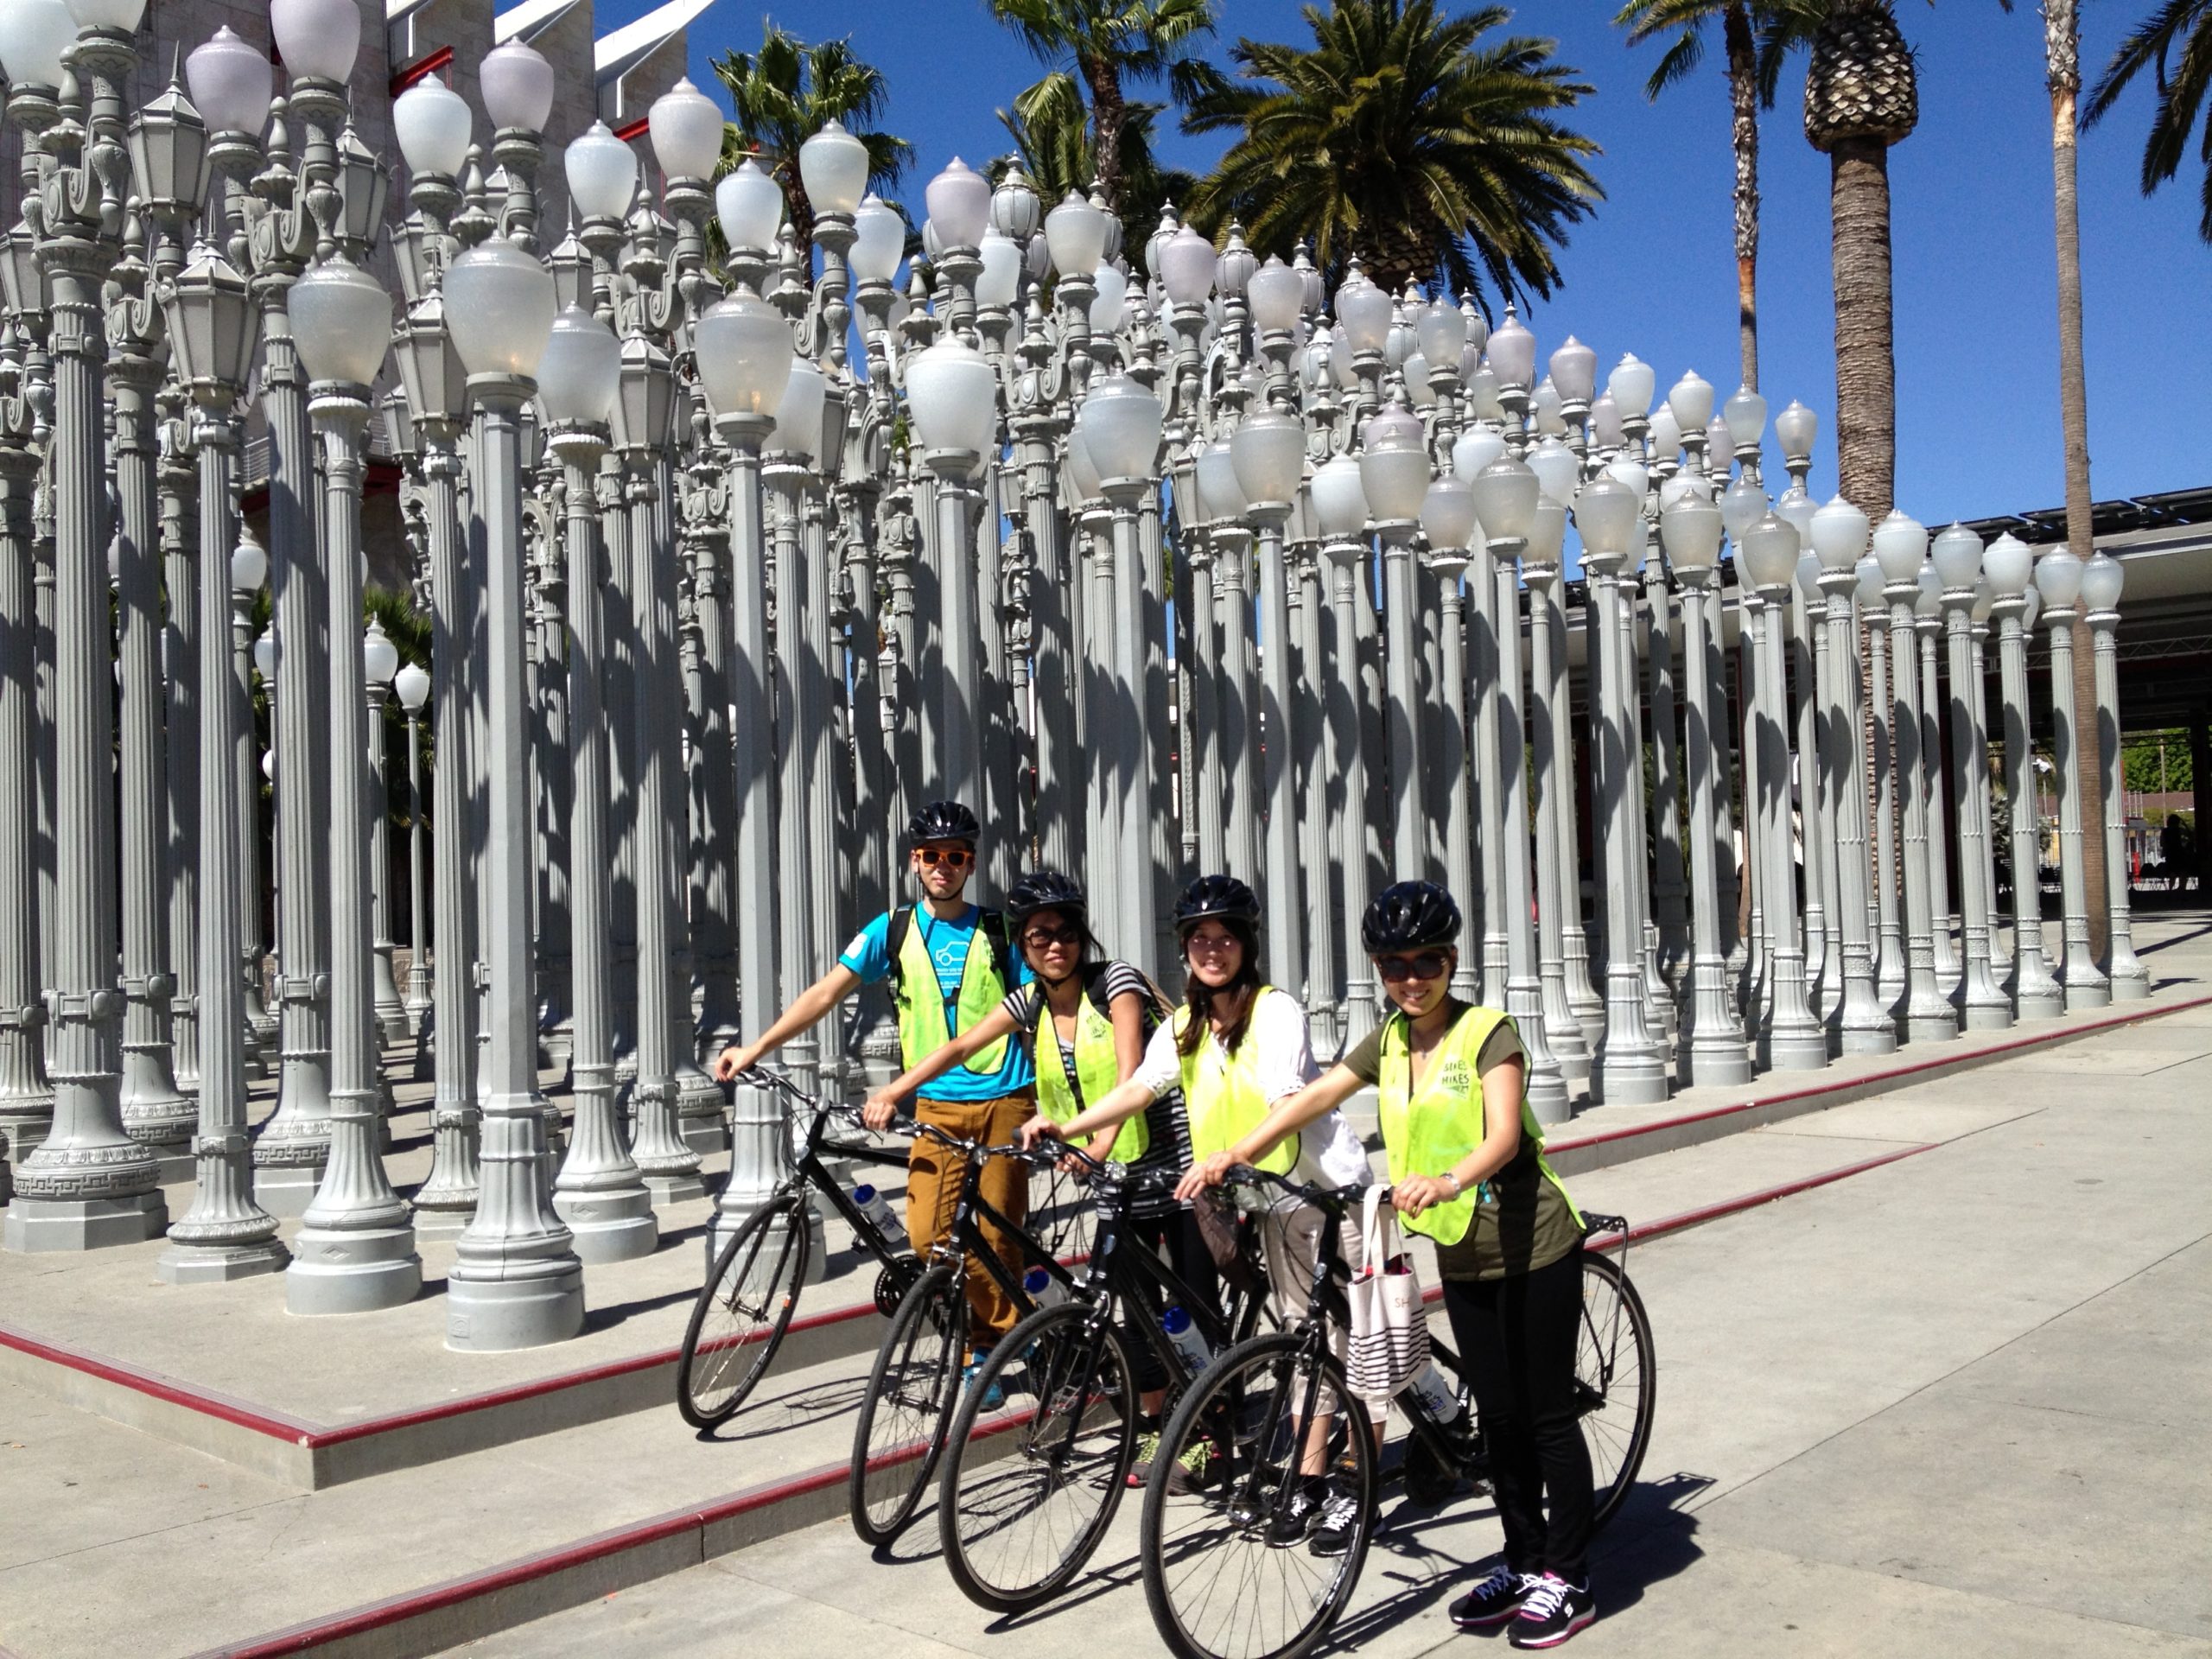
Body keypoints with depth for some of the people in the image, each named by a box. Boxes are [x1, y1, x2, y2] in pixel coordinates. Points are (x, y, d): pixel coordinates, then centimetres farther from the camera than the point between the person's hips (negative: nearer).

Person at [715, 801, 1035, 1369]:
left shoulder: (999, 932, 3)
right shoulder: (894, 930, 5)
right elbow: (827, 992, -1)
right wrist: (755, 1048, -9)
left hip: (1004, 1101, -1)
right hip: (937, 1107, 1)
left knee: (996, 1235, -1)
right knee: (928, 1235, -8)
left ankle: (1006, 1339, 21)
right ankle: (982, 1345, 13)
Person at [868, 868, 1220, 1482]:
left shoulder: (1115, 982, -13)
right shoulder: (1029, 1004, 3)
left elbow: (1130, 1072, -25)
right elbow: (960, 1047, 2)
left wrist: (1102, 1142, -39)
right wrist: (891, 1093, -10)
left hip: (1174, 1160, -5)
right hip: (1112, 1174, 5)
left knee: (1196, 1298, 0)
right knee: (1136, 1301, 7)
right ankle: (1152, 1426, 20)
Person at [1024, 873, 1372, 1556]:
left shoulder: (1276, 1011, -18)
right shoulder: (1185, 1025, 4)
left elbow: (1286, 1106, -29)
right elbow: (1139, 1088, -2)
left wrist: (1227, 1157, -45)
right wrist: (1067, 1128, -15)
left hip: (1332, 1187, -7)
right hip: (1274, 1198, 7)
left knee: (1351, 1338, -2)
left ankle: (1353, 1490, 7)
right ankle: (1309, 1484, 19)